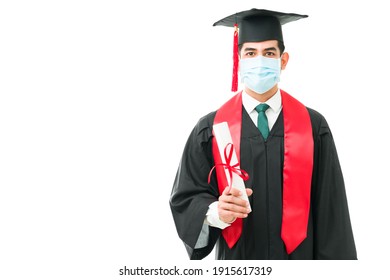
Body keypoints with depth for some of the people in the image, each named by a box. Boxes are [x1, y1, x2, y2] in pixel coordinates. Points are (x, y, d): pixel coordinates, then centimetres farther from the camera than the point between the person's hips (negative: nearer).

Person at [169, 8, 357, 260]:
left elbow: (331, 211, -3)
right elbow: (185, 199, -3)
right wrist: (215, 211, -23)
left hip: (298, 258, 0)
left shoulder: (313, 127, -3)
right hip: (236, 264, 0)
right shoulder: (210, 129, -4)